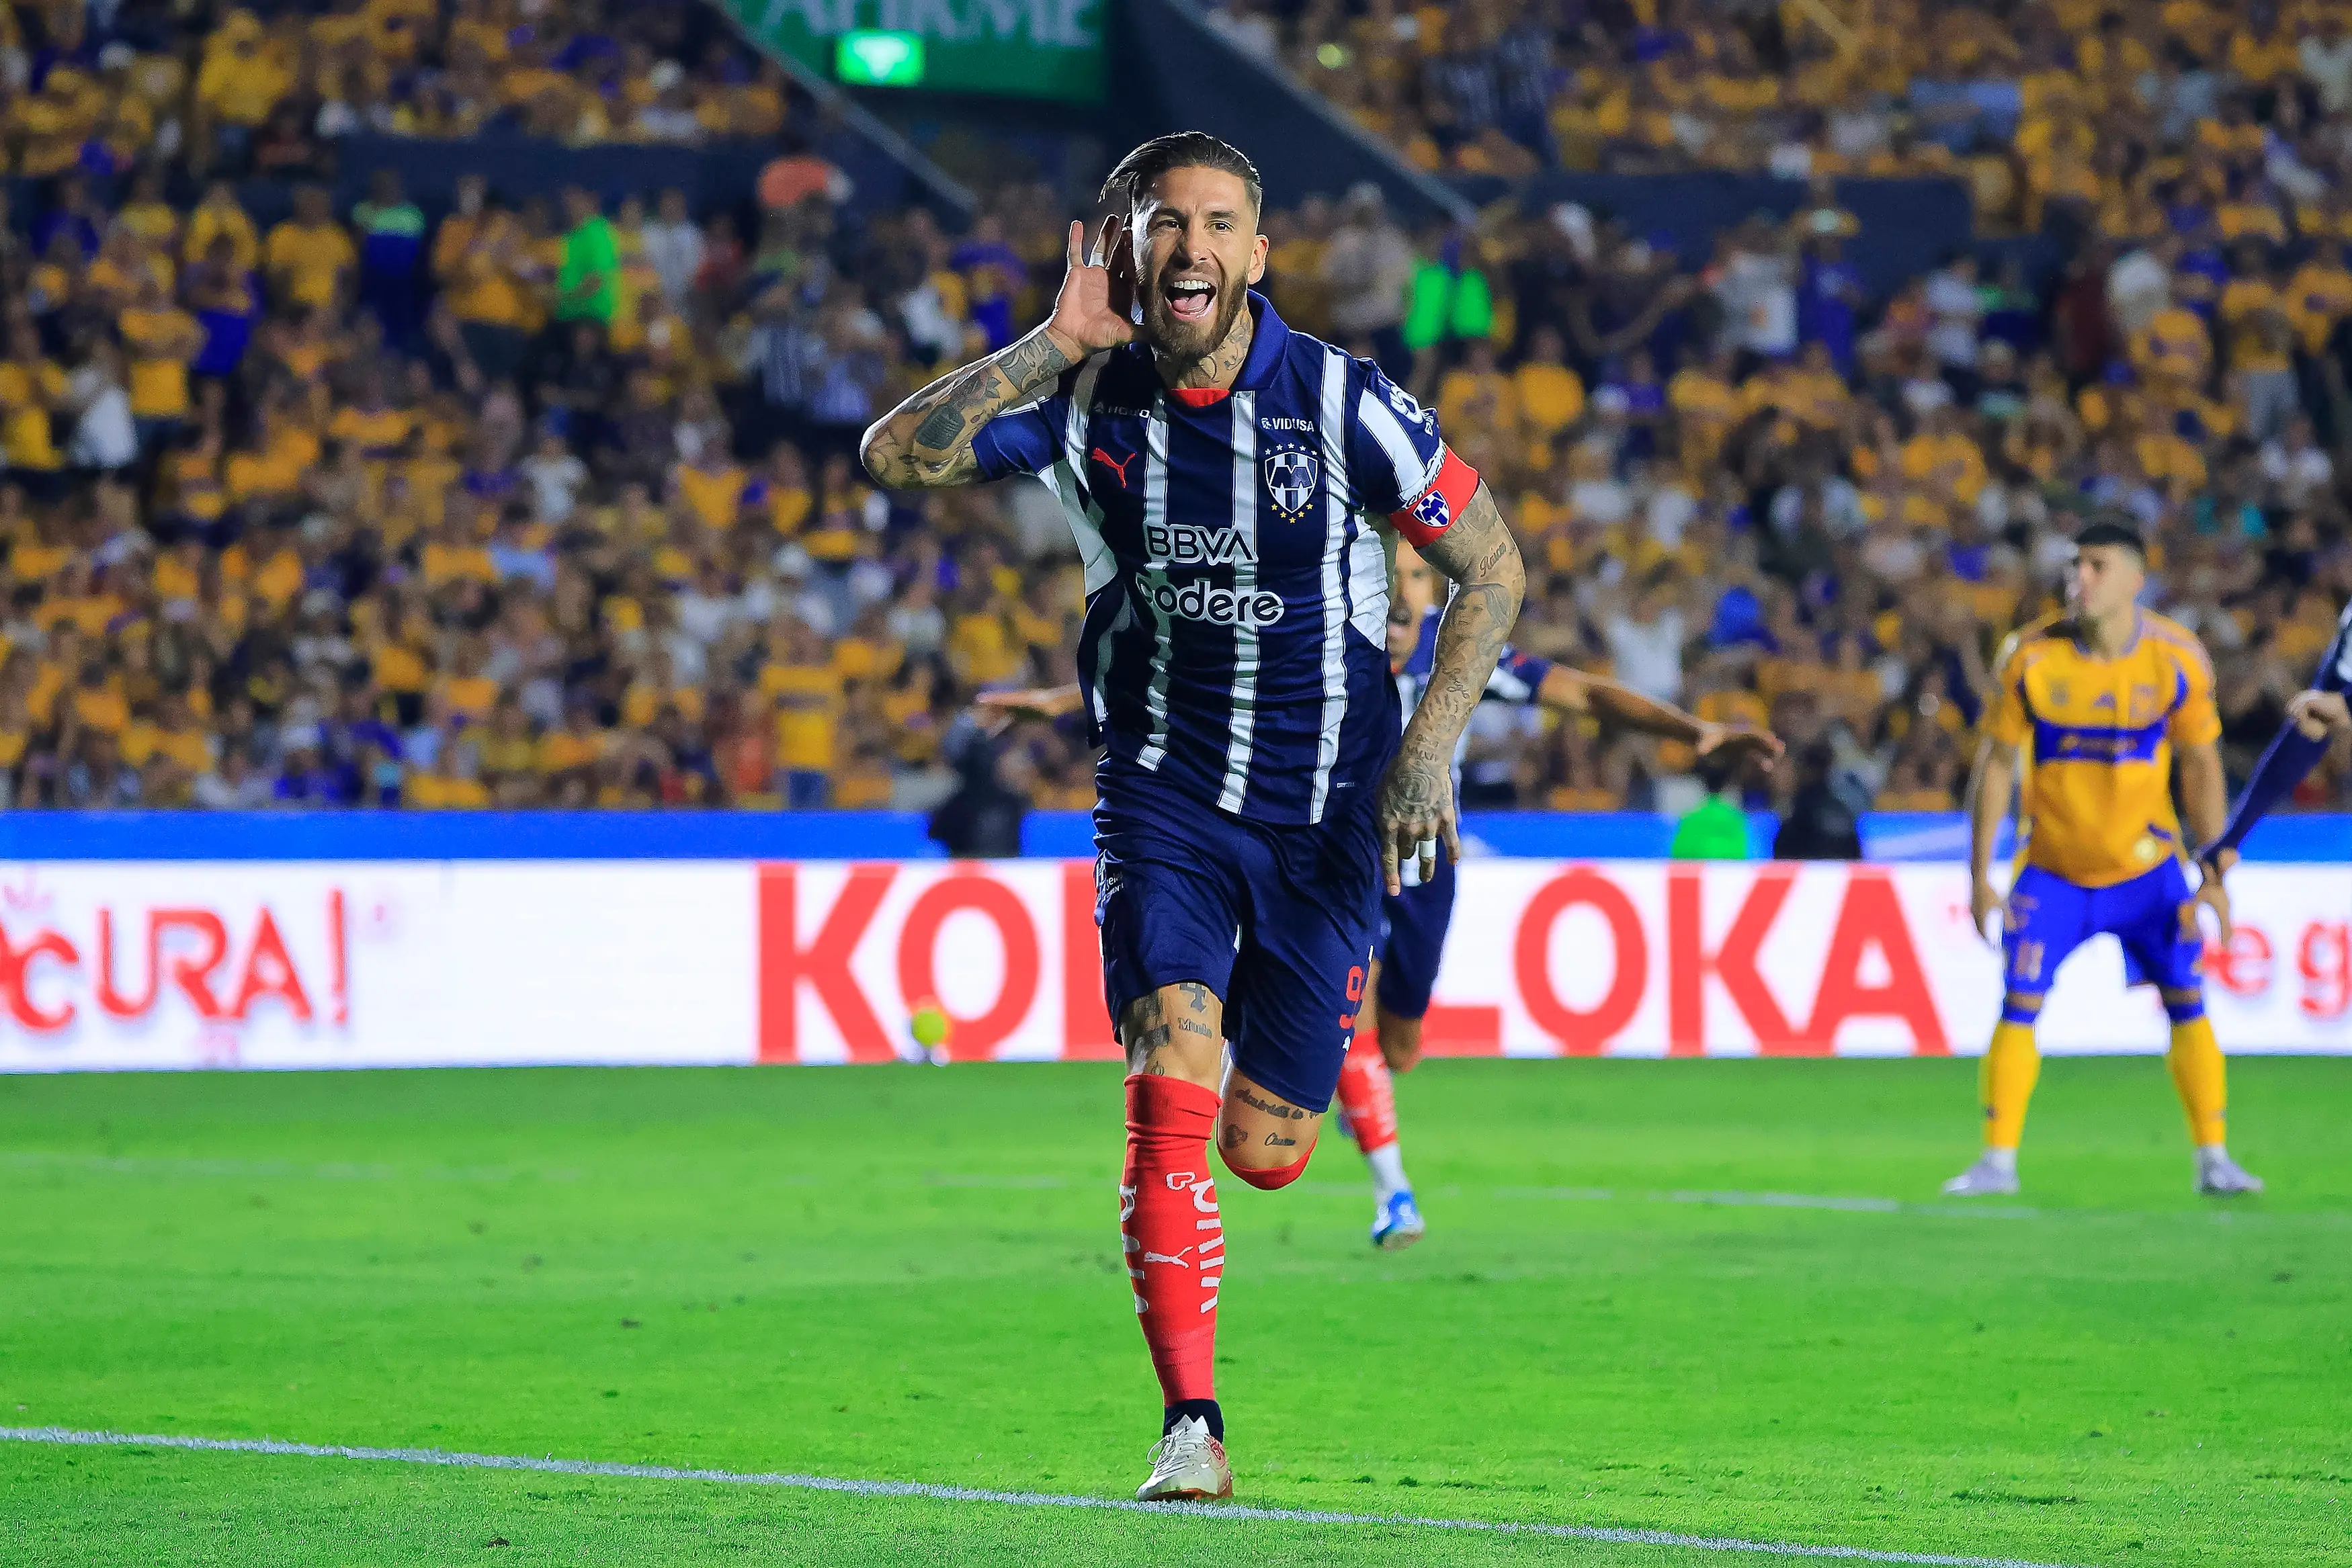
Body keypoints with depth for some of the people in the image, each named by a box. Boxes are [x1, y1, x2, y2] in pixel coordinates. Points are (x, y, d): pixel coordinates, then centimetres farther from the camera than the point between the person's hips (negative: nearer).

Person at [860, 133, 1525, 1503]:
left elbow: (1493, 568, -3)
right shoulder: (1088, 397, -5)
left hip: (1324, 809, -1)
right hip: (1161, 796, 1)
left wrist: (1430, 749, -11)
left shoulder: (1339, 402, -12)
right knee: (1171, 1097, -21)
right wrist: (1053, 348, -21)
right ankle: (1192, 1428, -15)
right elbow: (895, 456, -14)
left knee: (1266, 1154, 4)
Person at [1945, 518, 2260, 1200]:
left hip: (2147, 868, 0)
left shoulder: (2177, 659, -10)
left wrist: (2213, 876, -6)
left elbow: (2201, 767, -2)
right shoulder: (2033, 657, -11)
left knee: (2188, 1002, -6)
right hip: (2053, 871, 0)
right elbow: (1997, 762, -3)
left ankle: (2213, 1157, 4)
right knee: (2019, 1006, -8)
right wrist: (1981, 875, -6)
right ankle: (1998, 1159, 1)